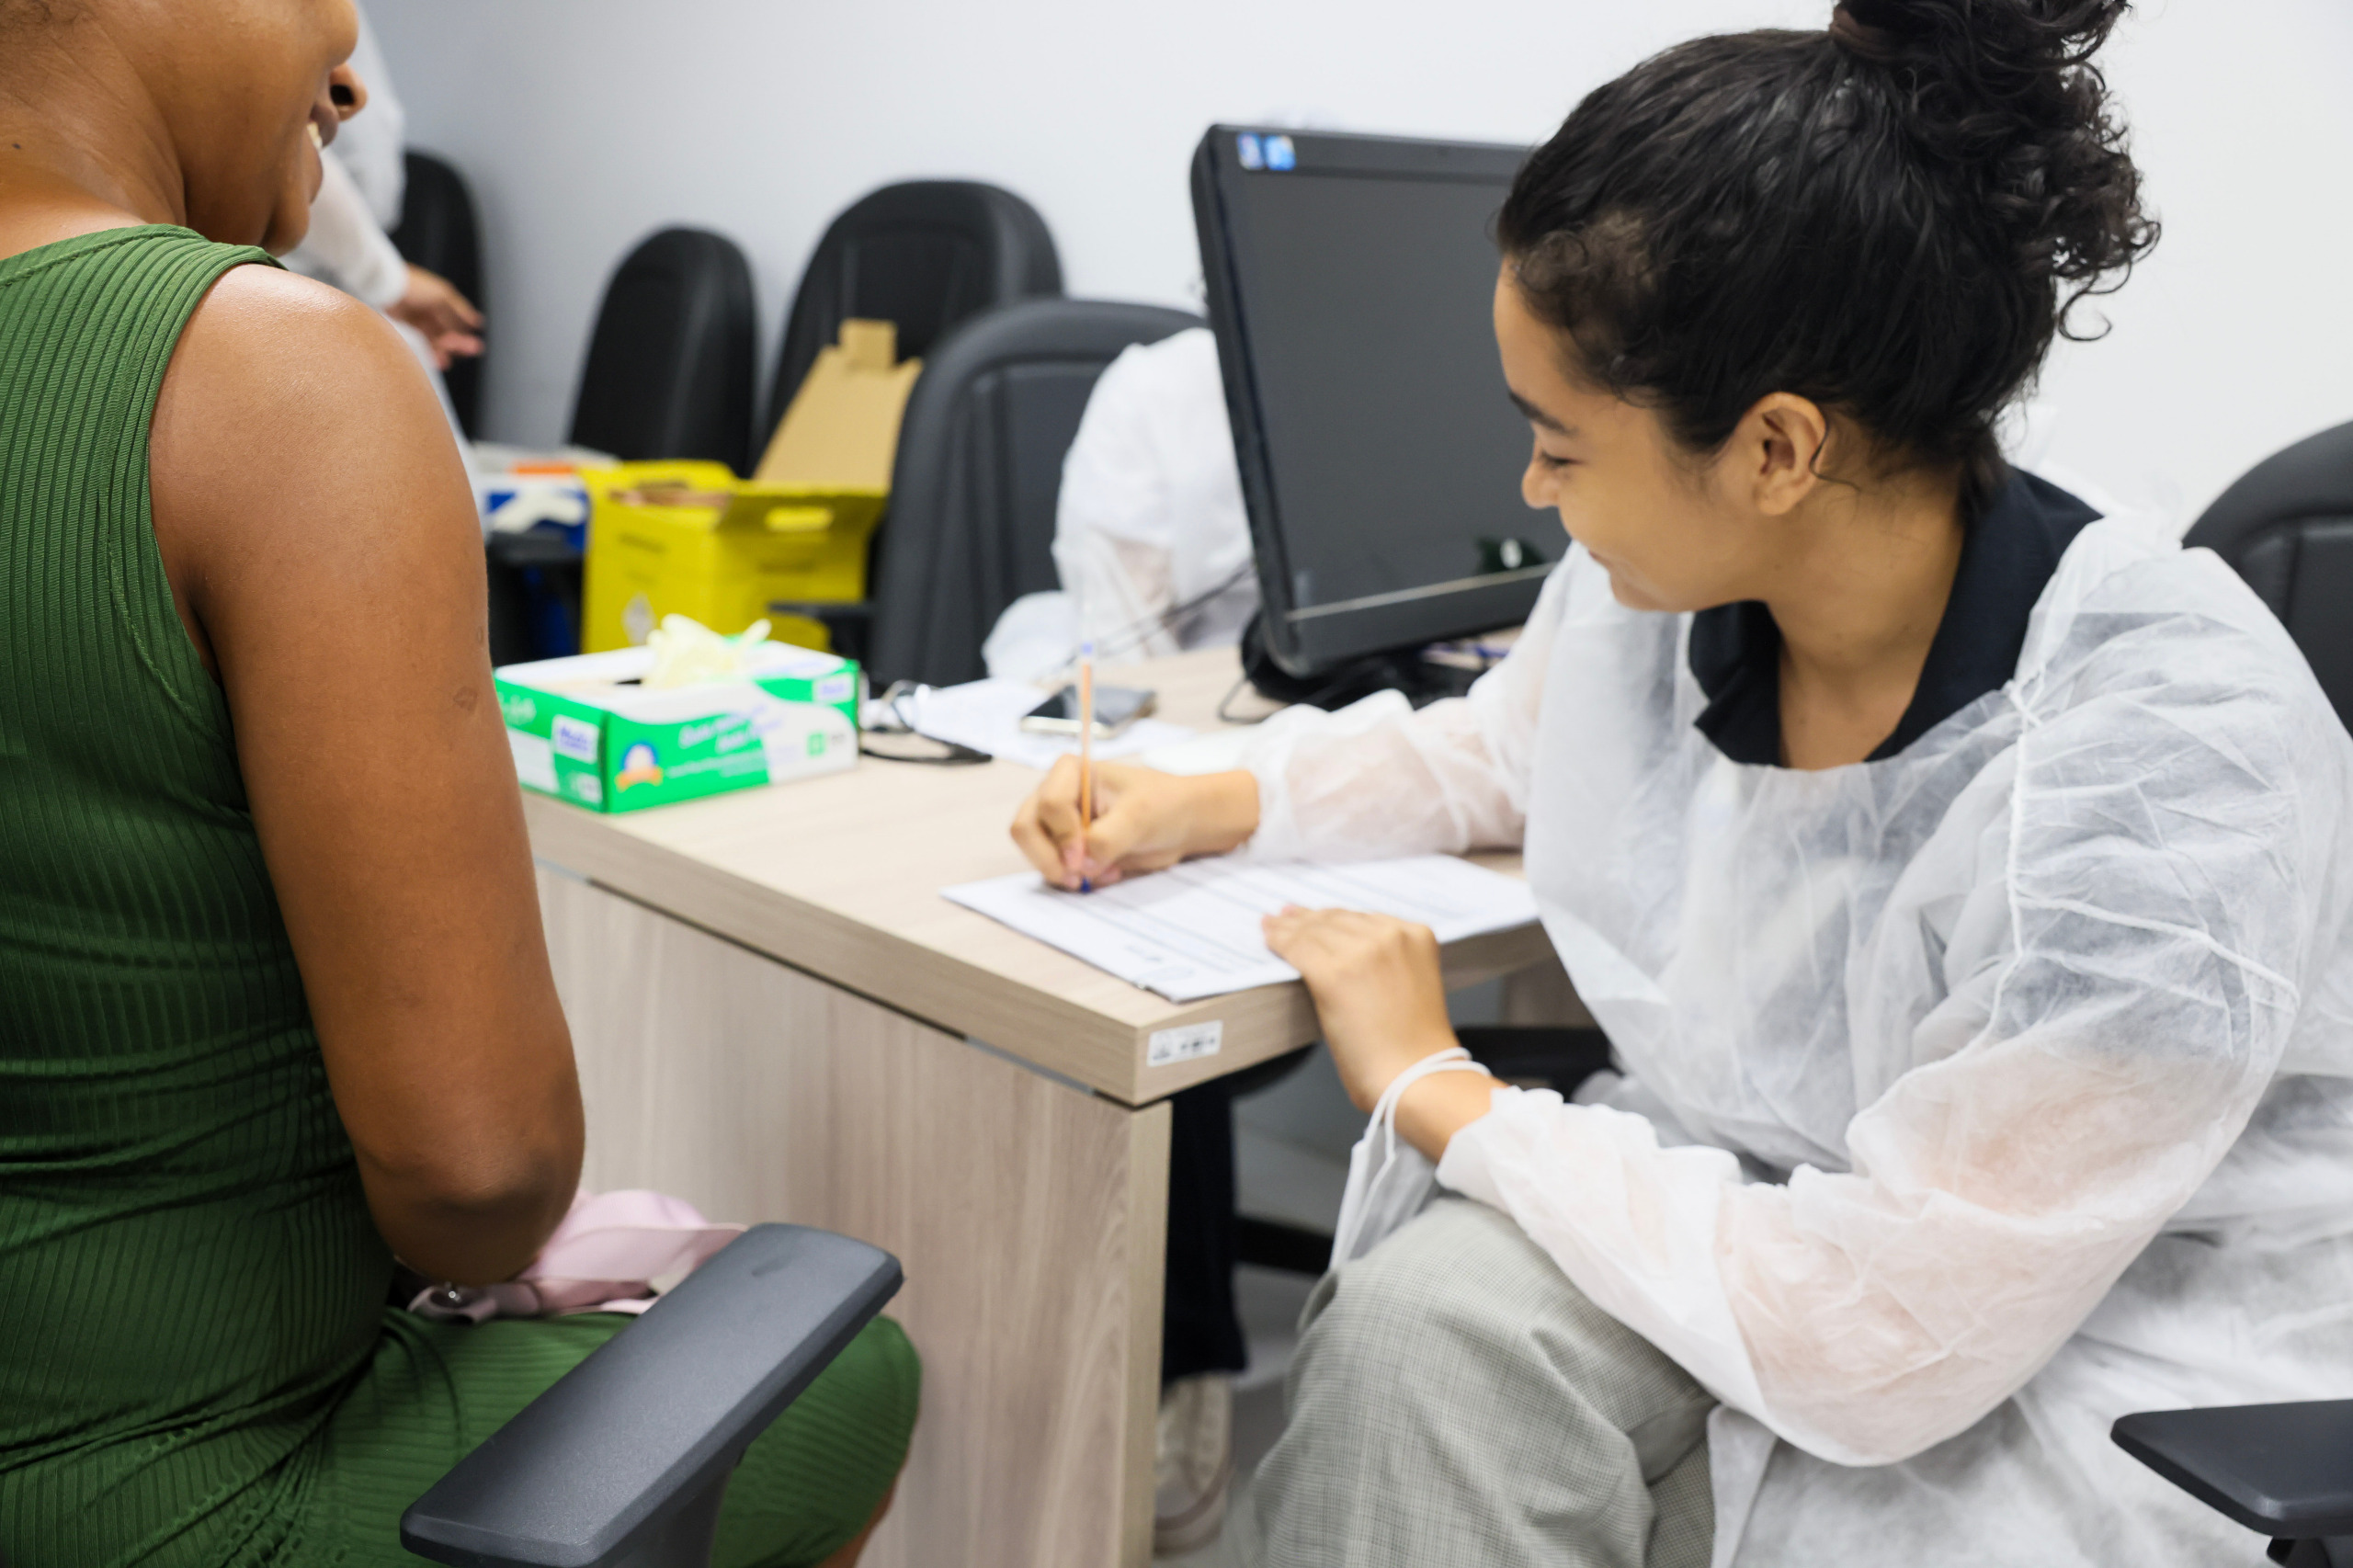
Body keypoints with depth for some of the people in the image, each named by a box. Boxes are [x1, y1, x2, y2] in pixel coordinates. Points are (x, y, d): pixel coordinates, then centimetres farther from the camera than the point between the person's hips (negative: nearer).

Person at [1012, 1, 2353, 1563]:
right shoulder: (1649, 588, -8)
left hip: (2107, 1409, -5)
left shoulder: (2164, 765, -30)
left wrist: (1441, 1094, -19)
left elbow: (1877, 1354, -28)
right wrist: (1214, 810, 6)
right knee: (1427, 1318, -24)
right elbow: (1495, 752, 18)